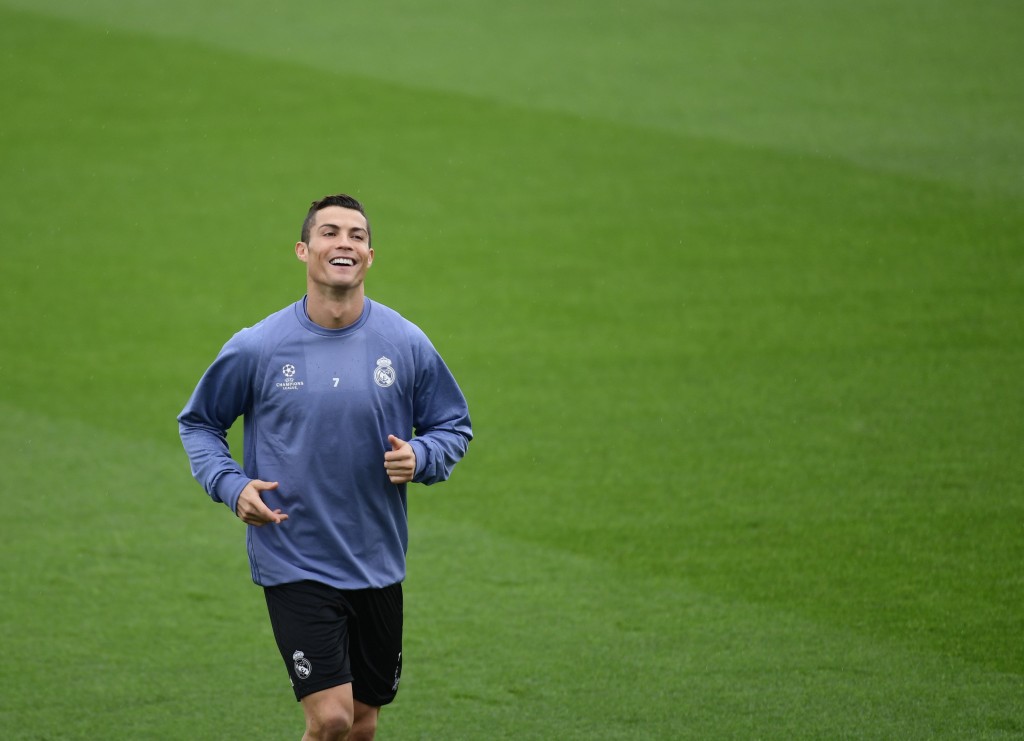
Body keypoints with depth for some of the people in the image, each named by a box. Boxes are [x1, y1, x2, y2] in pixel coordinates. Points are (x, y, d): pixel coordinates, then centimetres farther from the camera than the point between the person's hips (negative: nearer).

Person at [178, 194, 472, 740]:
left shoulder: (406, 345, -2)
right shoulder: (257, 347, -7)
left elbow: (454, 426, 11)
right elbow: (198, 423, 8)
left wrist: (420, 457, -11)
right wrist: (231, 486, -10)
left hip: (377, 566, 3)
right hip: (293, 566, -3)